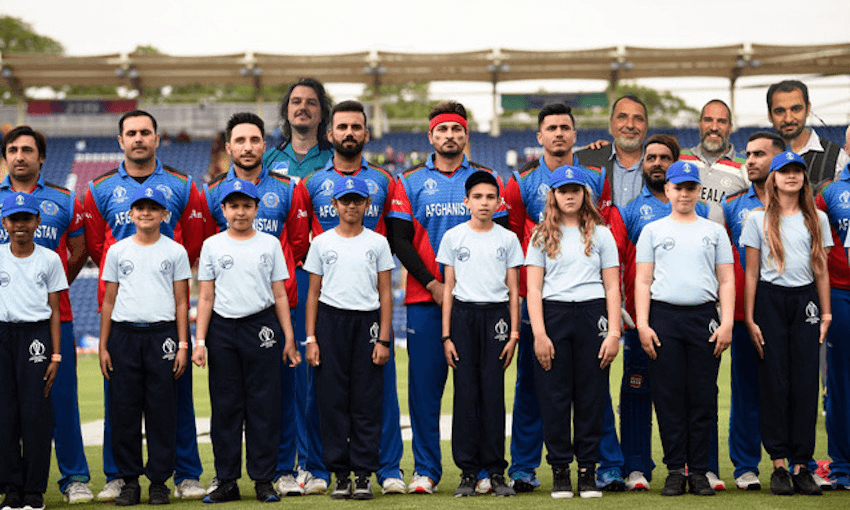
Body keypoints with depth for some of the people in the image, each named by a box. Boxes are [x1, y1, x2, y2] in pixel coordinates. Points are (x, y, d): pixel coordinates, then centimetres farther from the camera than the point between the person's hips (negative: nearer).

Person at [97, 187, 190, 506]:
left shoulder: (175, 252, 6)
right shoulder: (118, 251, 10)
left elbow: (181, 302, 6)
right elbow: (109, 300, 11)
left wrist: (182, 344, -2)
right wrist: (103, 346, 6)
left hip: (162, 334, -1)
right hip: (124, 335, 1)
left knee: (162, 411, 0)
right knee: (124, 411, 1)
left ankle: (159, 480, 8)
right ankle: (129, 480, 10)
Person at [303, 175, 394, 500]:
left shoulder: (378, 244, 7)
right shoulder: (322, 243, 8)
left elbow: (385, 294, 5)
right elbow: (313, 293, 8)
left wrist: (383, 339, -3)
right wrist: (311, 338, 0)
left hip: (367, 322, 0)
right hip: (331, 321, 1)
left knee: (367, 401, -1)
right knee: (333, 400, 0)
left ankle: (364, 474, 4)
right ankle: (340, 474, 7)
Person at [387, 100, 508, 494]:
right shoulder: (410, 182, 8)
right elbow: (399, 240, 2)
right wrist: (432, 284, -9)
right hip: (425, 299, 0)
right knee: (425, 383, 0)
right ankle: (425, 470, 6)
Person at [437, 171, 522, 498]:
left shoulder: (508, 239, 7)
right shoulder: (453, 237, 6)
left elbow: (513, 290, 8)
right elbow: (448, 288, 7)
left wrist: (514, 333, 0)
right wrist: (446, 335, 1)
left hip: (497, 315, 0)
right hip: (463, 315, 0)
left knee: (494, 394, -3)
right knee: (465, 394, -2)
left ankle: (496, 471, 2)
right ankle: (468, 471, 4)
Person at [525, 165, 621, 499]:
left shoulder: (600, 234, 11)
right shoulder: (542, 236, 10)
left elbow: (612, 287, 7)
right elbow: (534, 288, 4)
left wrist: (614, 332, -3)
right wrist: (539, 333, -7)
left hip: (592, 313, 0)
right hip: (553, 315, 0)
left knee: (591, 395, 0)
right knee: (554, 396, -2)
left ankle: (588, 470, 7)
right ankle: (560, 470, 6)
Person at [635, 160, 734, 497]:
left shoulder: (714, 231, 14)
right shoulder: (653, 231, 12)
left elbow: (726, 281, 10)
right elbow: (642, 281, 7)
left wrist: (727, 322, -2)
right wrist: (642, 324, -4)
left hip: (704, 317, 1)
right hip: (664, 317, 0)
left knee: (704, 396, -1)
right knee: (669, 396, -2)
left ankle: (699, 471, 5)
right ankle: (675, 470, 4)